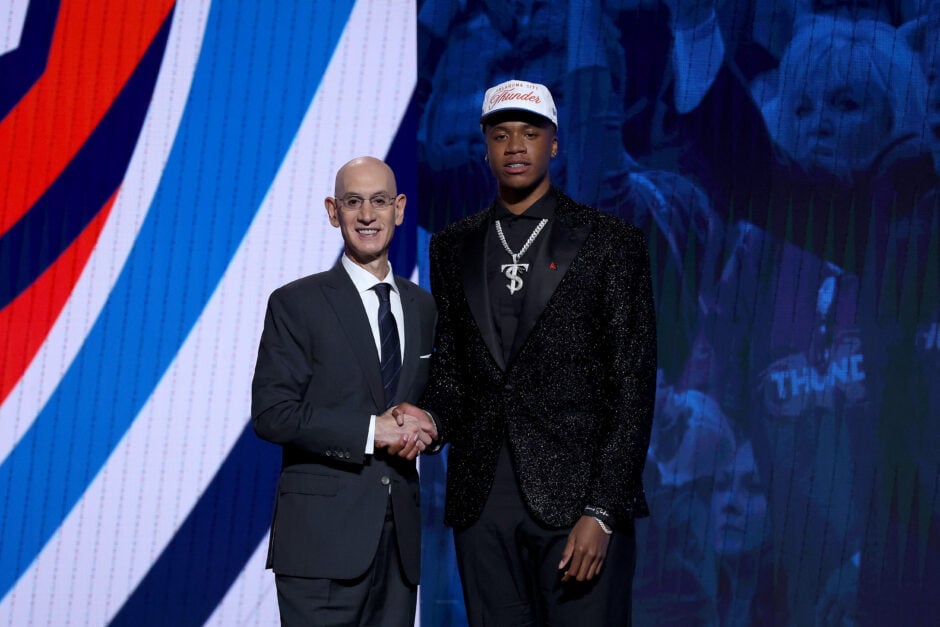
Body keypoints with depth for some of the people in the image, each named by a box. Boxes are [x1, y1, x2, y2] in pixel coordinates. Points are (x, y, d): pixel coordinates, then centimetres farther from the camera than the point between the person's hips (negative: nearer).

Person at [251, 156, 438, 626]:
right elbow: (271, 414, -10)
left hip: (399, 533, 5)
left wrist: (423, 429, -4)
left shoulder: (422, 307, 14)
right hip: (323, 534, -5)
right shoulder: (297, 303, -2)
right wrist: (371, 429, -17)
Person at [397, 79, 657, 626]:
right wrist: (431, 417, -7)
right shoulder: (454, 246, 13)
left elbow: (632, 388, -4)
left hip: (579, 499, -3)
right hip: (483, 500, 4)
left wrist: (603, 512, -11)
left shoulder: (611, 242, 0)